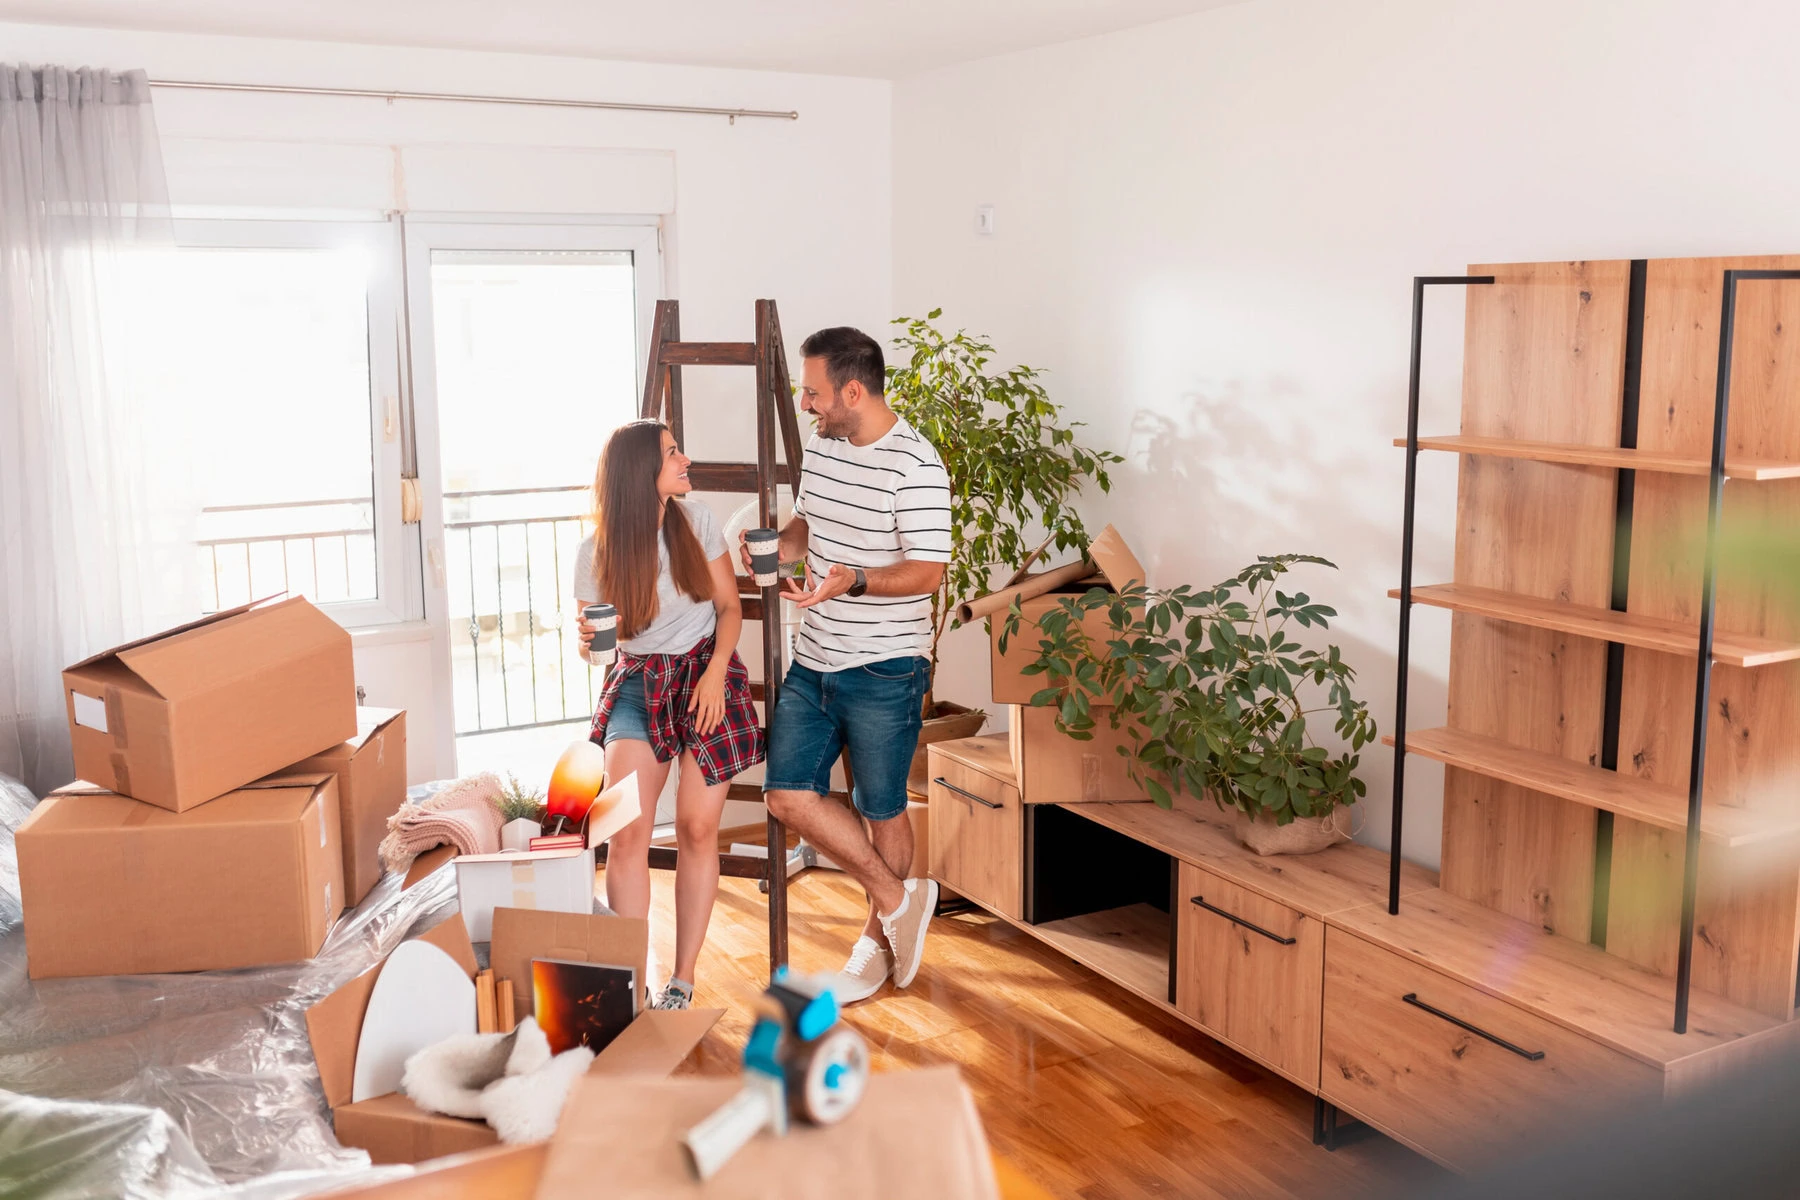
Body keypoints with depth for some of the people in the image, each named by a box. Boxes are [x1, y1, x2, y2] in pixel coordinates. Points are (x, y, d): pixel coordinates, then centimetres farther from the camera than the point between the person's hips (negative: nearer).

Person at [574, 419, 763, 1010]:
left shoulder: (696, 520, -3)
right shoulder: (596, 553, -7)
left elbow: (729, 607, 4)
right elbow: (592, 639, 4)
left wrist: (715, 672, -11)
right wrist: (588, 639, -20)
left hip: (706, 675, 1)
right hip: (639, 682, -1)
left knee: (697, 827, -3)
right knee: (627, 832, -16)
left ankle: (682, 981, 11)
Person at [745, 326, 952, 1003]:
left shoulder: (915, 465, -18)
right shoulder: (821, 448, 7)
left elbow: (927, 571, -20)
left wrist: (853, 581, -35)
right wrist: (776, 546, 0)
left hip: (884, 671, -7)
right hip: (813, 662, 8)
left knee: (881, 809, 7)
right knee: (788, 795, 3)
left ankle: (878, 938, 29)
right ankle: (898, 897, 18)